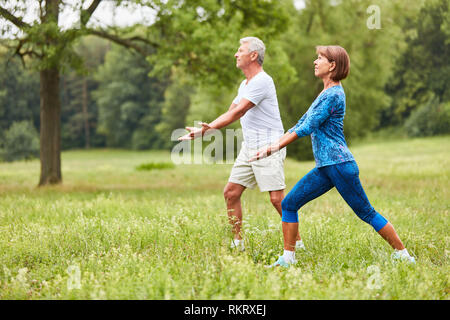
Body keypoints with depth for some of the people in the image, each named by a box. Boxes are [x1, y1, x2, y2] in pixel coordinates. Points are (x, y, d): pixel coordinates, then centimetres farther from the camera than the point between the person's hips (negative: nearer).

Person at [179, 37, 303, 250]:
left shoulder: (262, 81, -14)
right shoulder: (245, 84, 17)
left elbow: (238, 113, -19)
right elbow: (230, 113, 23)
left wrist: (206, 130, -18)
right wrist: (205, 128, 13)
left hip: (268, 147, -9)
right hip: (249, 147, 9)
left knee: (277, 198, -12)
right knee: (231, 193, 5)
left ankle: (297, 243, -1)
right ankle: (237, 243, 12)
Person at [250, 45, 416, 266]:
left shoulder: (333, 95, -13)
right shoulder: (325, 94, 18)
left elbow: (308, 128, -16)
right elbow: (300, 124, 20)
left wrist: (277, 146, -6)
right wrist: (271, 147, 14)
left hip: (339, 164, -9)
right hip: (325, 168, 9)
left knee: (366, 213, -2)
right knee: (289, 204, 3)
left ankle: (402, 254, 9)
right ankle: (288, 258, 6)